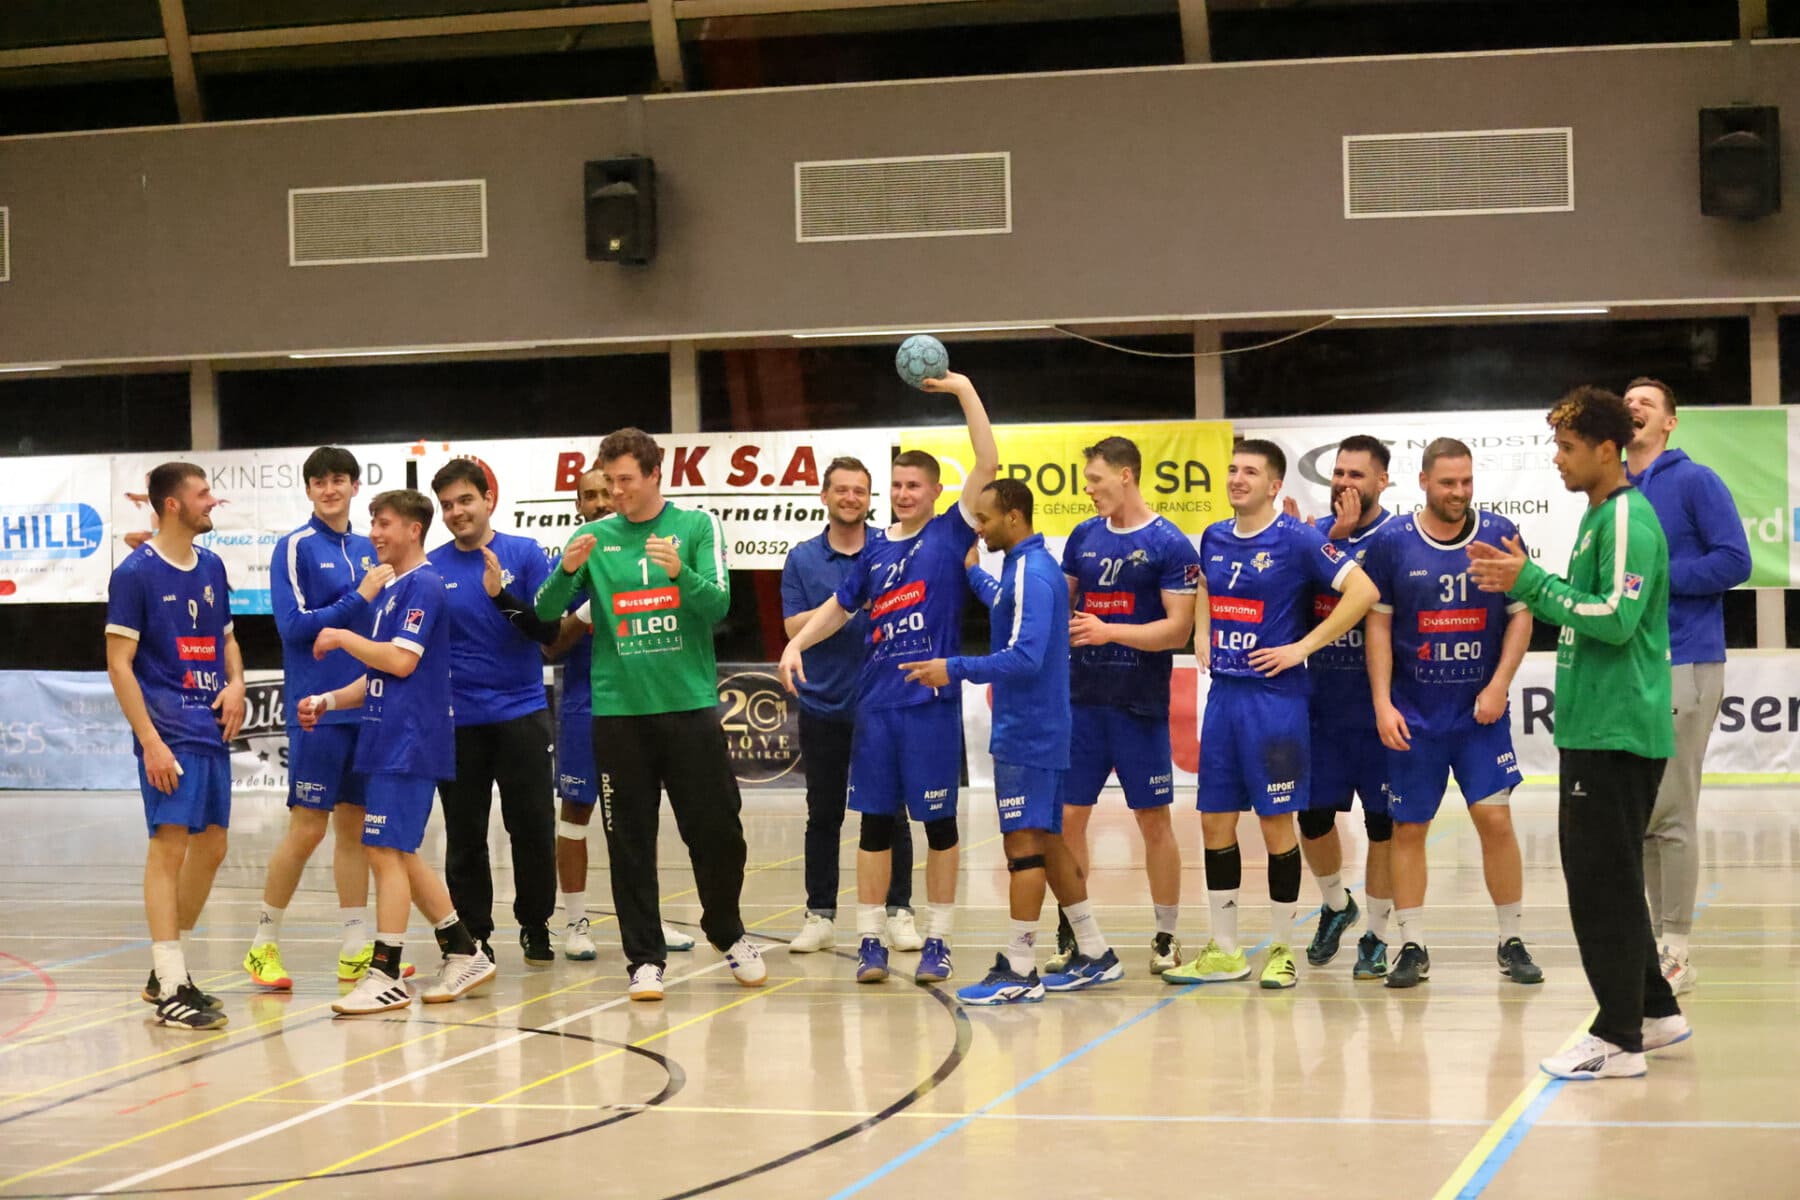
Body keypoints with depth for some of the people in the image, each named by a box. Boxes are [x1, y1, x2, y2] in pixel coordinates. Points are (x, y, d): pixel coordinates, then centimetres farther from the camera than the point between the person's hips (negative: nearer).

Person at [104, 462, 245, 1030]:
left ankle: (167, 971, 23)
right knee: (170, 846, -9)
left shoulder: (210, 567, 11)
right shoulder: (135, 573, -9)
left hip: (213, 730, 7)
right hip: (170, 734, -7)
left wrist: (235, 684, 1)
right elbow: (119, 664, -10)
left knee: (210, 849, 10)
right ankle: (171, 991, -7)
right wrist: (150, 741, -17)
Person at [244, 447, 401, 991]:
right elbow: (295, 625, -13)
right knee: (307, 828, -5)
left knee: (354, 825, 9)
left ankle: (357, 950, 13)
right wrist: (361, 597, -16)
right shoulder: (295, 548, -5)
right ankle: (263, 946, 6)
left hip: (363, 706, 6)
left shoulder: (366, 549, 12)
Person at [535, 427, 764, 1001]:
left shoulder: (696, 526, 2)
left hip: (689, 702, -1)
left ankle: (728, 934, 26)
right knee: (630, 841, 2)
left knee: (717, 829, 3)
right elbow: (545, 612, 0)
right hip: (618, 710, 1)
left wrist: (679, 571, -26)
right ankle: (645, 958, 10)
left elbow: (718, 604, -7)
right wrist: (567, 571, -21)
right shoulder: (594, 537, 6)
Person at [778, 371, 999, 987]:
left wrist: (964, 391, -14)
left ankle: (937, 941, 11)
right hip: (875, 700, 4)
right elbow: (840, 606, 23)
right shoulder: (876, 549, 11)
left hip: (932, 700, -4)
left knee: (938, 821, 3)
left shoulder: (951, 533, 0)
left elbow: (988, 464, -10)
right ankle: (869, 940, 10)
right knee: (875, 821, 5)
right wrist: (796, 644, 10)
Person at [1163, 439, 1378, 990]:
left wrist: (1303, 646, -15)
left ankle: (1282, 951, 11)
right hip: (1222, 693, 6)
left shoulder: (1296, 539, -9)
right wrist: (1207, 641, 11)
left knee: (1276, 823, 0)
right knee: (1215, 822, 7)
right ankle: (1224, 952, 16)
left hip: (1274, 696, -6)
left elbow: (1363, 591, -16)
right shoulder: (1213, 539, 10)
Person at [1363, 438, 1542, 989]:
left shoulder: (1500, 535, -1)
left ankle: (1512, 942, 9)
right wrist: (1383, 704, -6)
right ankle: (1412, 948, 13)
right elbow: (1378, 626, 0)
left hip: (1480, 710, 0)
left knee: (1495, 819, -5)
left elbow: (1522, 615, 3)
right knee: (1409, 827, 4)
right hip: (1414, 712, 0)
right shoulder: (1392, 543, -2)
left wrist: (1499, 685, -8)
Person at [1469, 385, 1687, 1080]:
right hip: (1594, 727, 10)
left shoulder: (1627, 520, -14)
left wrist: (1531, 582, -18)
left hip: (1617, 732, -10)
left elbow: (1615, 618, -22)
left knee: (1604, 882, -6)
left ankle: (1620, 1038, -1)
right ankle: (1654, 1011, 24)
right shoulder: (1600, 516, 16)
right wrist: (1523, 584, 9)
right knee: (1603, 876, 16)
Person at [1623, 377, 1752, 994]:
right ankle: (1658, 940, 17)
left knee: (1669, 815, -7)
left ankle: (1675, 956, -2)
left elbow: (1734, 560, -11)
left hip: (1684, 662, -6)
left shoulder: (1695, 481, -4)